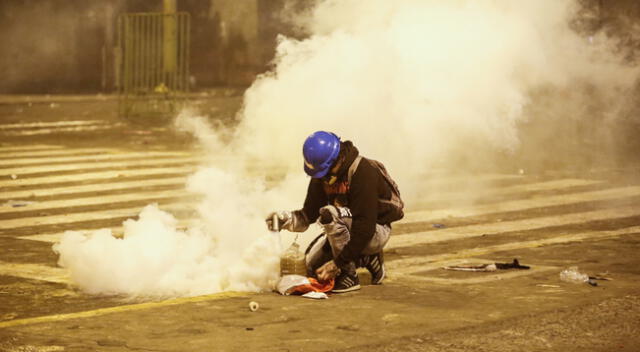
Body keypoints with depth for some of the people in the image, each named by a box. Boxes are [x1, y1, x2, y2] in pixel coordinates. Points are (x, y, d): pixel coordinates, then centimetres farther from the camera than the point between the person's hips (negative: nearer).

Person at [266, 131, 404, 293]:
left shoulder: (364, 173, -28)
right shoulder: (321, 176, -3)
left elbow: (365, 228, -31)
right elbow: (308, 215, 2)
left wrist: (338, 264, -32)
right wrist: (285, 218, -20)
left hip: (376, 231, -9)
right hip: (350, 230, 9)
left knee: (330, 214, -32)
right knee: (310, 266, -1)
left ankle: (349, 275, -20)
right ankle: (369, 259, 14)